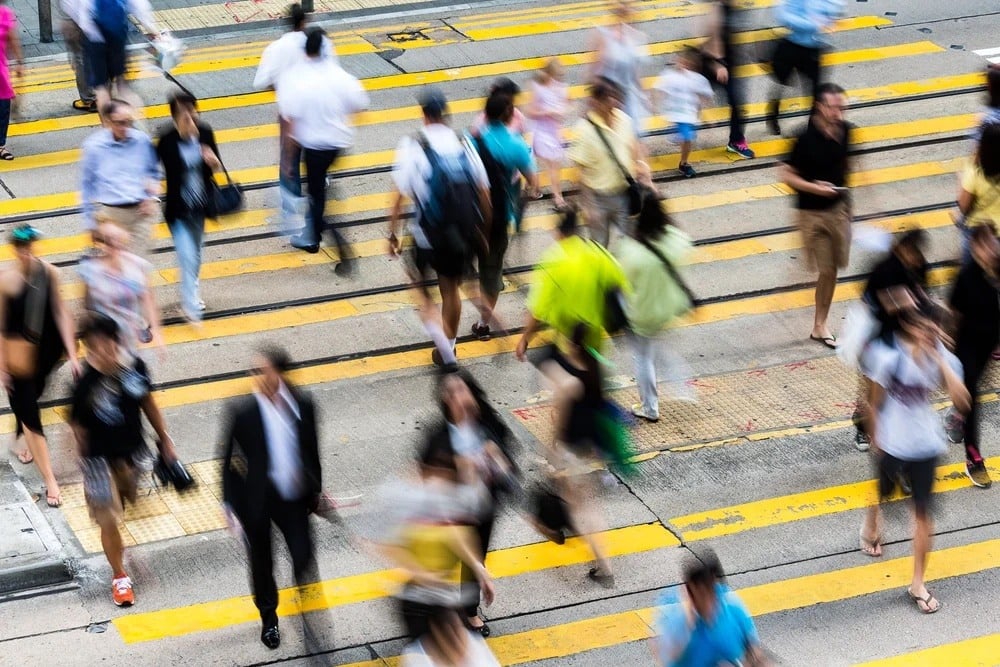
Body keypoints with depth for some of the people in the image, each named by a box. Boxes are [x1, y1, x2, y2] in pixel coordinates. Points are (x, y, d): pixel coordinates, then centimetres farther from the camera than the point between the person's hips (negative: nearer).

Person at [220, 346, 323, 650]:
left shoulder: (302, 404, -10)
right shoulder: (242, 411, -19)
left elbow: (311, 450, 3)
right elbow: (228, 459, -10)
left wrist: (315, 489, 11)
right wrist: (231, 502, -8)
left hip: (293, 496, 2)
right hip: (256, 497, -2)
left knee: (303, 554, 2)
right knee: (261, 560, 14)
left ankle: (301, 571, 42)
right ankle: (268, 618, 39)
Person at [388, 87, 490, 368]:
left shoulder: (412, 148, -11)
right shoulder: (464, 144, -1)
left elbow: (400, 196, -12)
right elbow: (484, 194, 2)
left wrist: (393, 234, -2)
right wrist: (484, 230, 14)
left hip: (430, 234, -3)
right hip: (465, 233, 3)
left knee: (418, 280, 21)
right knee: (451, 289, 21)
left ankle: (434, 327, -3)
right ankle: (447, 348, 30)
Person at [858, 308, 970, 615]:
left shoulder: (939, 355, -11)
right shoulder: (889, 356, -21)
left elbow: (961, 400, -24)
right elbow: (875, 403, -9)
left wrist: (940, 360, -28)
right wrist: (875, 440, -3)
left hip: (926, 443, 2)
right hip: (893, 443, -2)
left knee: (923, 512, 5)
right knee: (883, 492, 24)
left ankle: (918, 584, 15)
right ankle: (871, 526, 61)